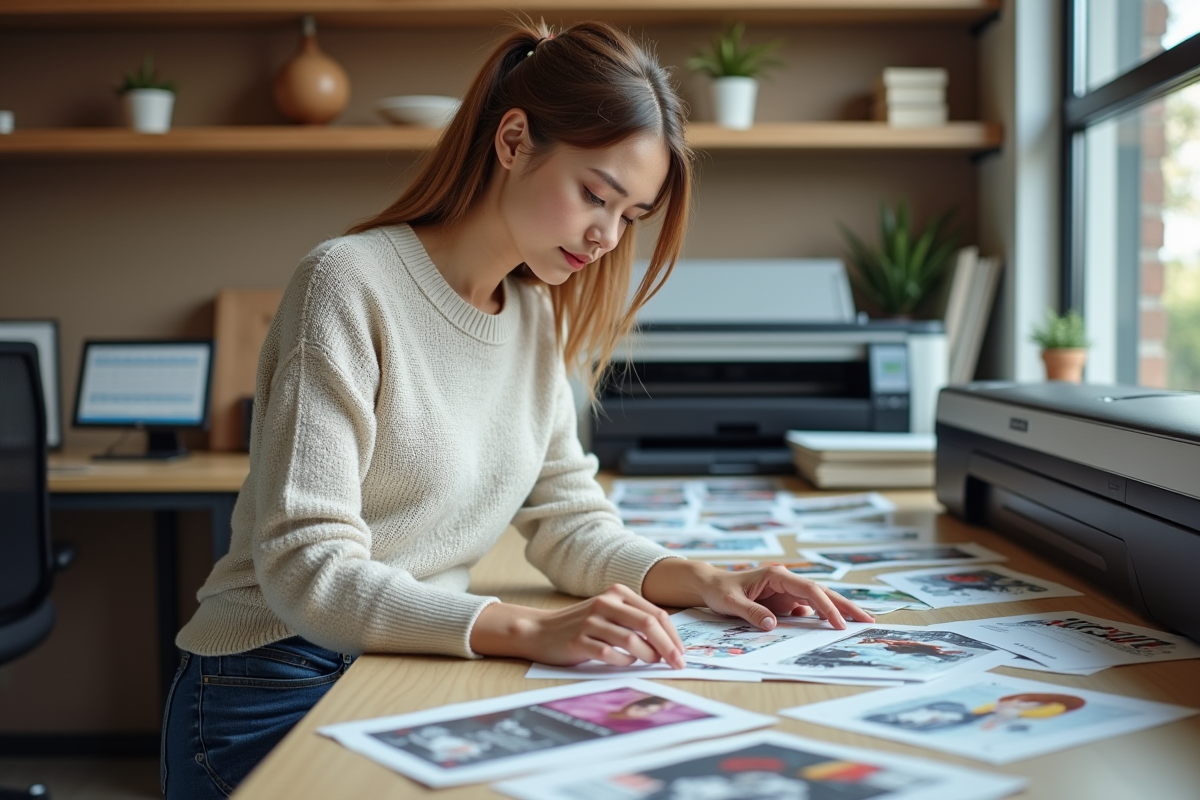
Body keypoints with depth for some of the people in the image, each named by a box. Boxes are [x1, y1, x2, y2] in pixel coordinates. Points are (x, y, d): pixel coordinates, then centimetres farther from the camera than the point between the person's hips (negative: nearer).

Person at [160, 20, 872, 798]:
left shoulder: (537, 316, 7)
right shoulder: (350, 285, -16)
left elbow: (570, 518, 10)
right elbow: (308, 568, -23)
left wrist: (700, 579, -8)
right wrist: (530, 630, -34)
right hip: (278, 695, -6)